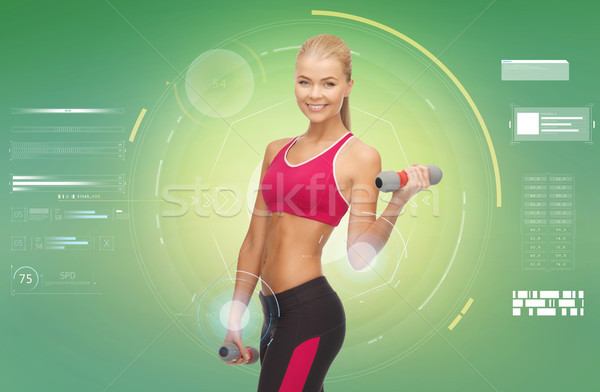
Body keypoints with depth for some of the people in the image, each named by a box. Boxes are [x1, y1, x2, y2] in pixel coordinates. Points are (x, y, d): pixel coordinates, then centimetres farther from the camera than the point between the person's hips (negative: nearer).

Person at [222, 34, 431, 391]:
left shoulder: (361, 157, -4)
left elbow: (358, 255, -10)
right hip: (275, 311, 7)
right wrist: (235, 319, 15)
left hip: (310, 311, -6)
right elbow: (255, 241, 14)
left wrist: (399, 201, -23)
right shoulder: (277, 150, 13)